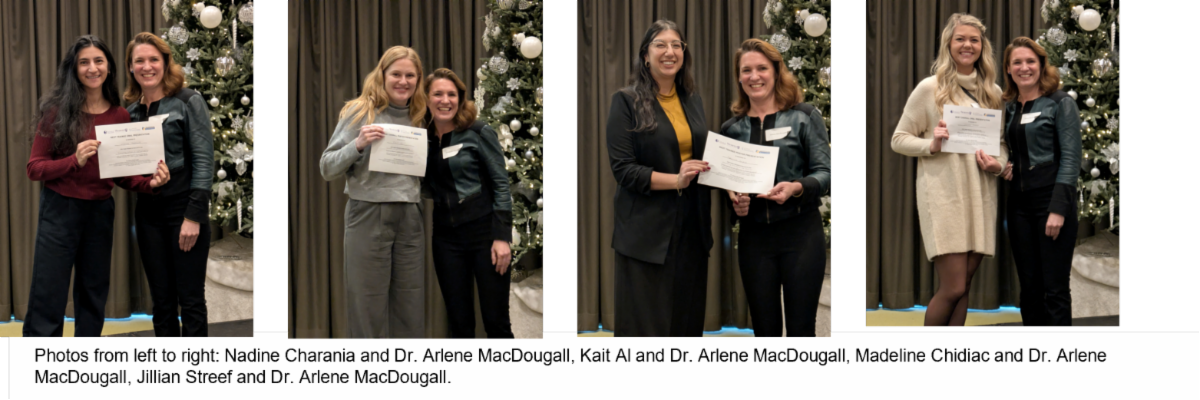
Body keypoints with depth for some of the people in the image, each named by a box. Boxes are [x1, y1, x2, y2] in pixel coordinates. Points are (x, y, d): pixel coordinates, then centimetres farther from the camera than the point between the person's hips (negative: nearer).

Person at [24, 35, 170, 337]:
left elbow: (123, 175, 10)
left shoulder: (120, 117, 4)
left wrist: (150, 183, -10)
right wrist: (74, 160, -22)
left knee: (93, 300, 13)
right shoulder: (57, 111, -5)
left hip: (100, 213, 4)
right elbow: (34, 168, -6)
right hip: (60, 211, -4)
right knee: (47, 303, -5)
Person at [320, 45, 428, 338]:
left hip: (410, 216, 4)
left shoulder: (418, 118, 12)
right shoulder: (360, 111, -2)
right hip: (369, 214, -4)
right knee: (369, 309, 0)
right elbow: (328, 168, -3)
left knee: (410, 308, 6)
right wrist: (358, 145, -19)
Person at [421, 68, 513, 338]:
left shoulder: (478, 133, -4)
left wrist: (502, 237, -13)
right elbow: (429, 189, 15)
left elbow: (501, 185, -6)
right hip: (446, 237, 4)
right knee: (459, 324, 7)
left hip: (484, 231, -4)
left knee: (496, 323, -3)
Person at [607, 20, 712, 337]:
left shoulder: (693, 100, 13)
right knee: (645, 324, -3)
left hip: (691, 228, 5)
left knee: (687, 322, 7)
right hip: (647, 232, -5)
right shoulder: (626, 101, -4)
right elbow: (622, 169, -10)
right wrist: (675, 180, -21)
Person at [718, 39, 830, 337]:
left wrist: (796, 188, -23)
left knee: (801, 329, -2)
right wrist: (733, 200, -6)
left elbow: (824, 172, -4)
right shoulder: (732, 128, 10)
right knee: (764, 331, 6)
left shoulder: (804, 117, 1)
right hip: (754, 236, 3)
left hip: (801, 233, -3)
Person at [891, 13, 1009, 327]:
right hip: (943, 195, -5)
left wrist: (998, 164, -1)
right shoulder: (929, 88, 0)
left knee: (963, 288, 6)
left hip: (981, 196, 5)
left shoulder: (992, 93, 14)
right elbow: (898, 139, 2)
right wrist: (931, 145, -15)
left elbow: (1003, 143, 20)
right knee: (953, 288, -10)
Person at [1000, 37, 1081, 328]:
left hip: (1051, 198, -6)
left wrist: (1058, 208, -17)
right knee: (1029, 287, 8)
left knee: (1055, 288, -6)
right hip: (1019, 202, 6)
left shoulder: (1060, 104, -3)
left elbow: (1070, 158, -9)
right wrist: (1005, 167, 1)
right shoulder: (1009, 109, 14)